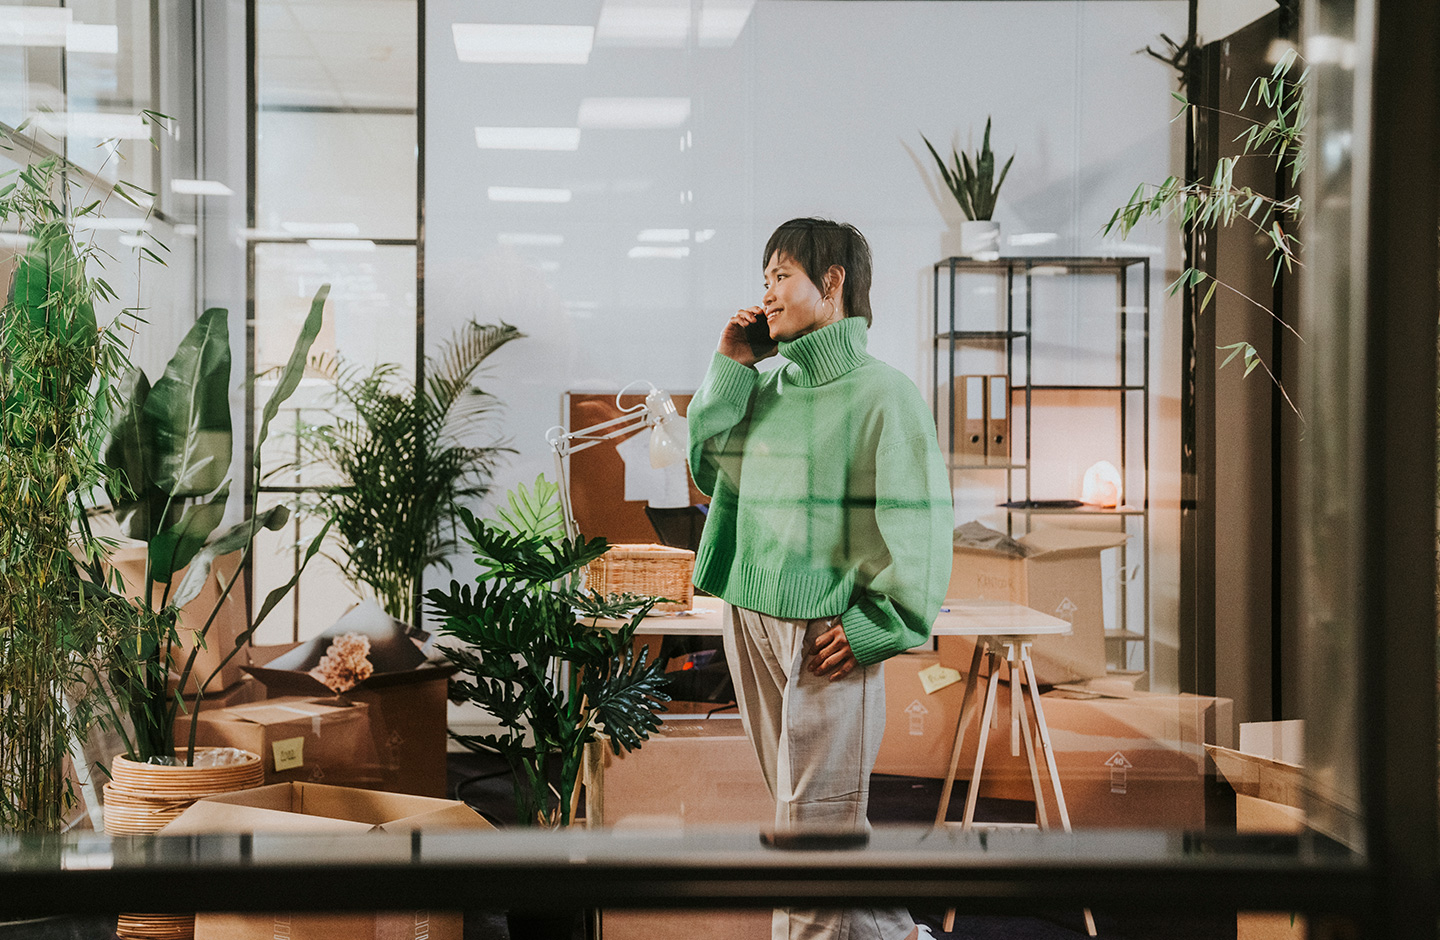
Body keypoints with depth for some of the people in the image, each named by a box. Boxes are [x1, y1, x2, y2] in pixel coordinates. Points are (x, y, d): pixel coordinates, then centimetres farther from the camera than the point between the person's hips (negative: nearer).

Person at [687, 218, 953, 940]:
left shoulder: (881, 392, -10)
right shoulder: (766, 384, 10)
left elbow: (919, 524, -12)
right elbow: (709, 468, 13)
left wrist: (873, 627, -15)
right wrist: (728, 368, 7)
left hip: (828, 634, -7)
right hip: (750, 621, 8)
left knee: (814, 825, -4)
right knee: (804, 807, 16)